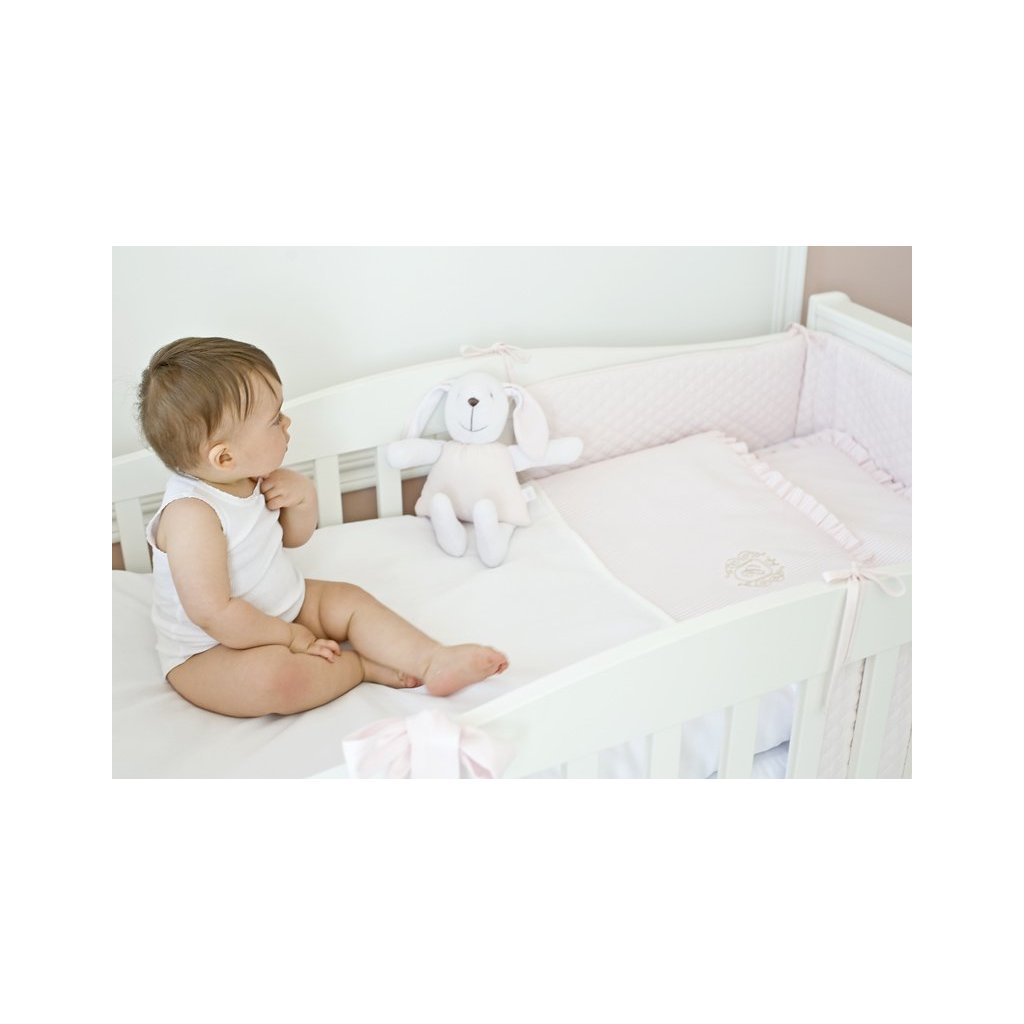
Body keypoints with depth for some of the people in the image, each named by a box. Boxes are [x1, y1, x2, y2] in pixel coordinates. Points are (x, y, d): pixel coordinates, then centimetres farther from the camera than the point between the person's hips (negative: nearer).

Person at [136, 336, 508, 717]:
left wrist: (303, 495, -11)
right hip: (208, 652, -9)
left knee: (350, 600, 0)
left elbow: (293, 538, 12)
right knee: (276, 677, -34)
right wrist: (290, 637, -19)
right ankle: (364, 665, -12)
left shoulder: (251, 478, -4)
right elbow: (213, 614, -31)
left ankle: (434, 660, -13)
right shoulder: (191, 514, -31)